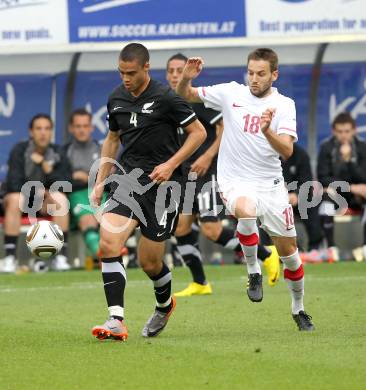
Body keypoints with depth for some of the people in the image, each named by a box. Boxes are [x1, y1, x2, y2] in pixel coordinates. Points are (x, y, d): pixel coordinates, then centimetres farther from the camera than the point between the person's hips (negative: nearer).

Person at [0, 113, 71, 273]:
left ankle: (61, 257, -30)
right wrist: (36, 191, -12)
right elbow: (14, 184, -14)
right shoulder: (19, 151, -8)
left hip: (45, 201, 2)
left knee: (61, 198, -29)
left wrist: (47, 167, -18)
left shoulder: (57, 153, 0)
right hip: (23, 196, -2)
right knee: (15, 199, -36)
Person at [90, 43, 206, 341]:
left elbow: (199, 132, -5)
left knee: (150, 262, 3)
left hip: (162, 183, -5)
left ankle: (165, 304, 38)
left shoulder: (165, 98, -11)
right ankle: (116, 322, -19)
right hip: (128, 179, 5)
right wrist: (101, 181, 16)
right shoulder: (116, 99, 8)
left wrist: (171, 165, -15)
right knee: (109, 244, -18)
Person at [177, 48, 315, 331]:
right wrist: (186, 79, -17)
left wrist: (267, 130, -37)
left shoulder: (284, 105, -5)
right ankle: (253, 272, -13)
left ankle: (299, 309, 31)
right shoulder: (231, 93, -3)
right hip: (235, 180, -1)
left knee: (288, 249, 8)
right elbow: (185, 96, 5)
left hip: (271, 185, 1)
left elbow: (287, 150, -18)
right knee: (246, 211, -36)